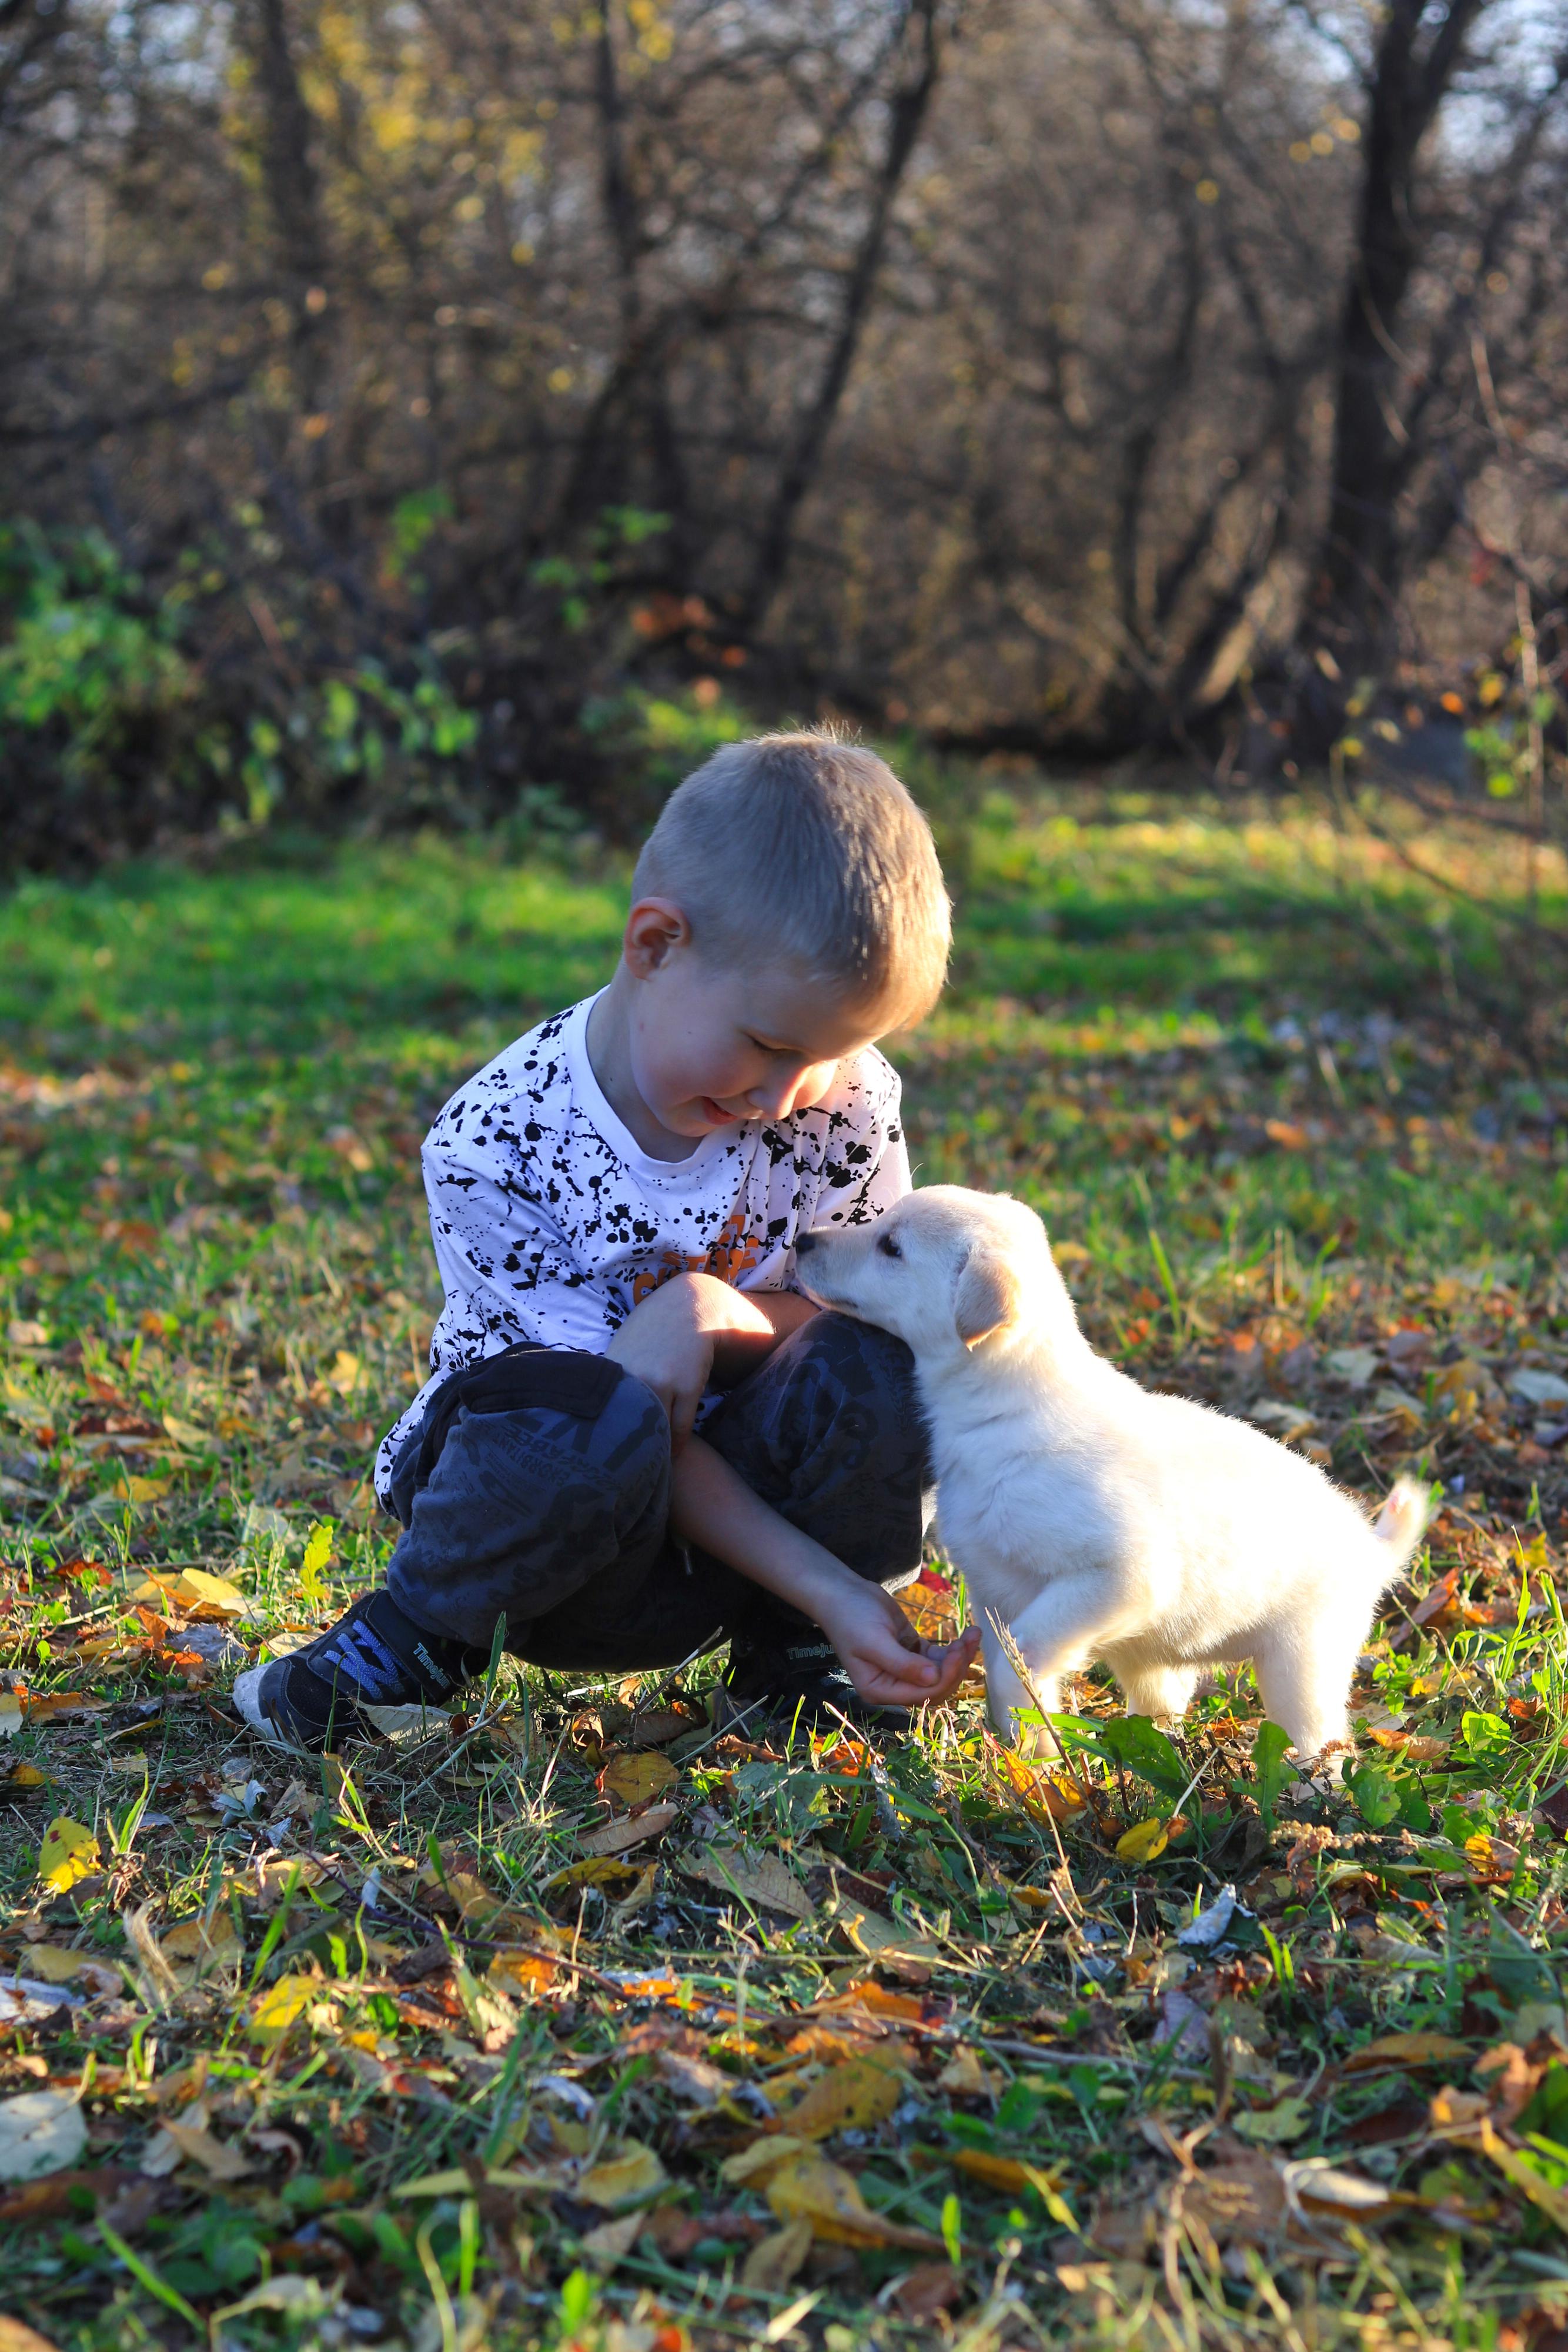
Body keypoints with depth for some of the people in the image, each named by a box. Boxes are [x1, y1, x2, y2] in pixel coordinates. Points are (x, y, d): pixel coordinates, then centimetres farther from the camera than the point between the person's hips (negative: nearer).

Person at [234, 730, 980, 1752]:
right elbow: (614, 1426, -21)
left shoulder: (847, 1102, -11)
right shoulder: (494, 1146, -20)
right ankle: (422, 1633, -8)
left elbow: (874, 1304, -3)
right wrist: (834, 1590, -31)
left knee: (880, 1364, -27)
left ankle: (790, 1658, -3)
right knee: (579, 1417, -38)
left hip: (753, 1479, 3)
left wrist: (722, 1314, -27)